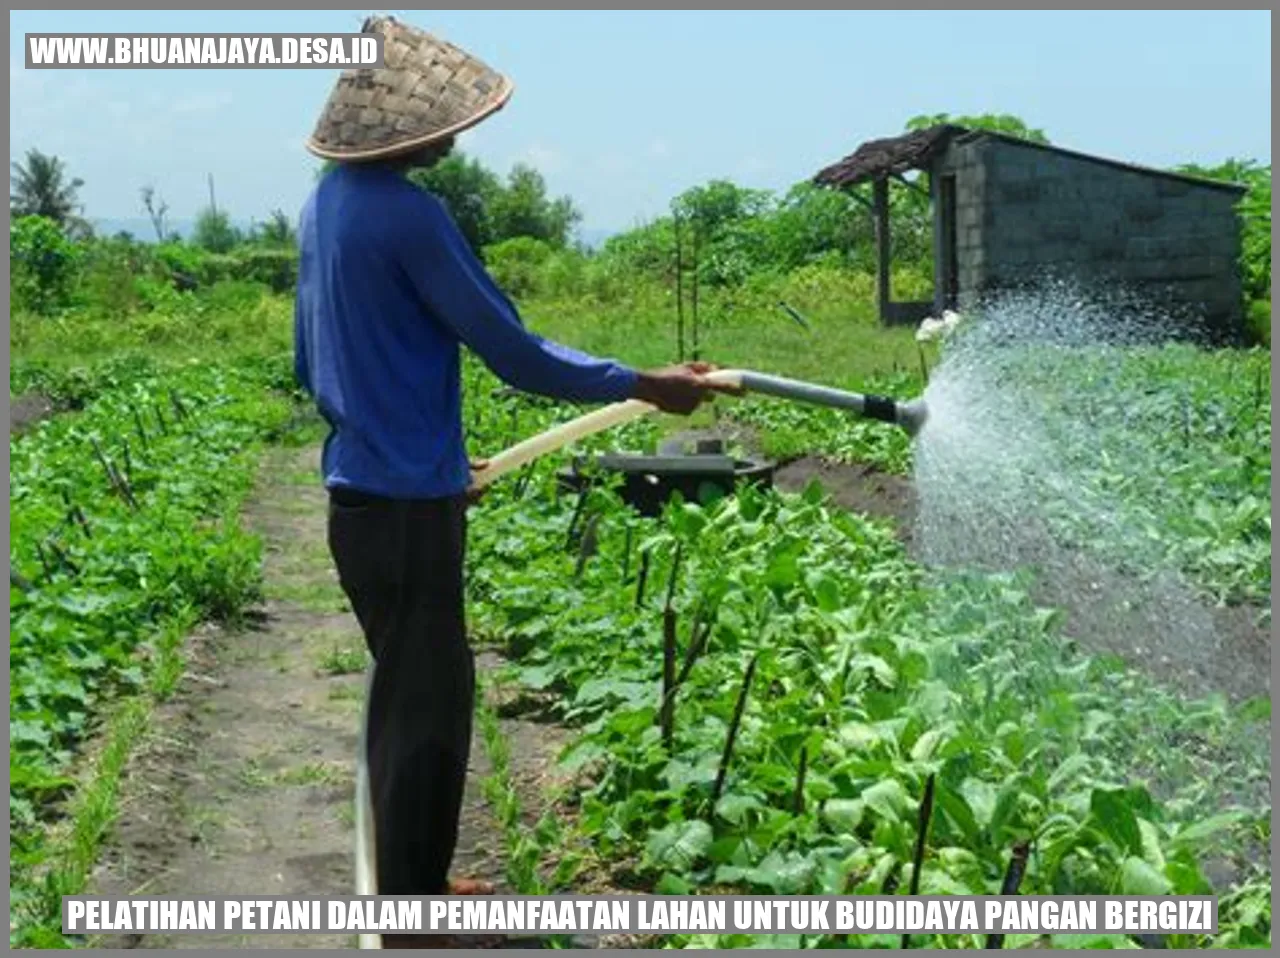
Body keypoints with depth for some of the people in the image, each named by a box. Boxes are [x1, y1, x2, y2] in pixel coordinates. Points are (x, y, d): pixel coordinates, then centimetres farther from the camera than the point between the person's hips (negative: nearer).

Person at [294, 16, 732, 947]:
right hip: (406, 504, -9)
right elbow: (513, 353, -16)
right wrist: (645, 385, -6)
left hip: (363, 488, 9)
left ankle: (416, 881, 32)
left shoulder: (328, 203, 8)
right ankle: (411, 921, 11)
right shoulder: (408, 216, -20)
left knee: (411, 692, 20)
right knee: (426, 706, 1)